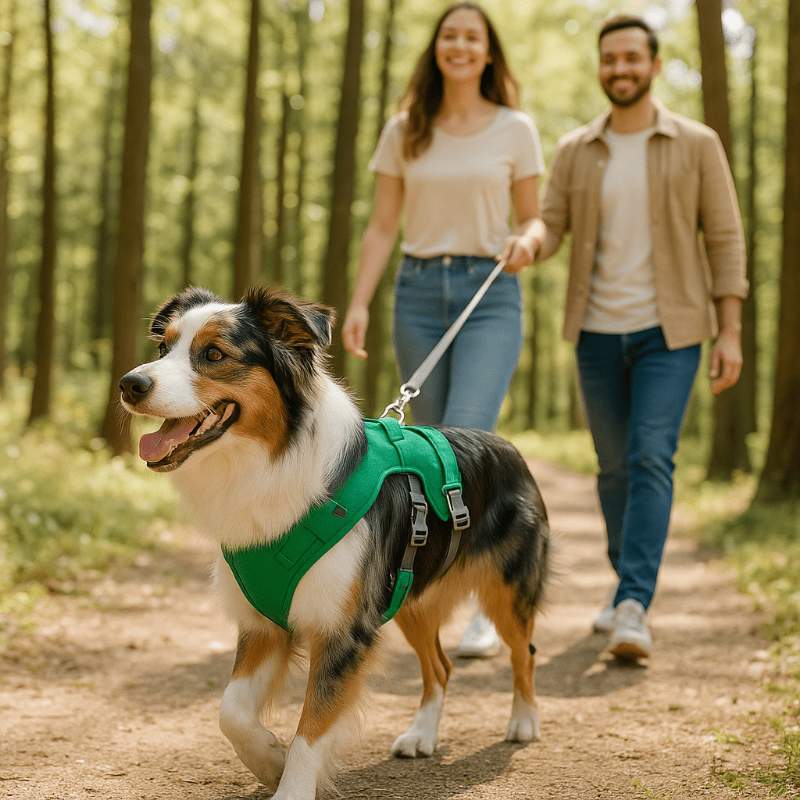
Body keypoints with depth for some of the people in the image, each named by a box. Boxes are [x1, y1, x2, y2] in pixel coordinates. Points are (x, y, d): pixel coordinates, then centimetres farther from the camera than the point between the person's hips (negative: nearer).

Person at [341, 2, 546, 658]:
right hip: (420, 293, 3)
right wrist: (358, 303, -3)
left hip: (491, 296, -3)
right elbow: (383, 227, 8)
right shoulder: (404, 132, 8)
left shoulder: (516, 129, 4)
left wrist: (526, 242, -16)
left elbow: (533, 219, 8)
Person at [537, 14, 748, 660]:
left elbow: (725, 239, -2)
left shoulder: (697, 144, -2)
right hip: (598, 333, 3)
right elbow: (547, 231, -1)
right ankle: (630, 586, 30)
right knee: (615, 467, 12)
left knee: (651, 462, -16)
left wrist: (731, 331, -9)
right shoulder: (575, 152, 6)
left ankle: (633, 610, -21)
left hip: (669, 332, -3)